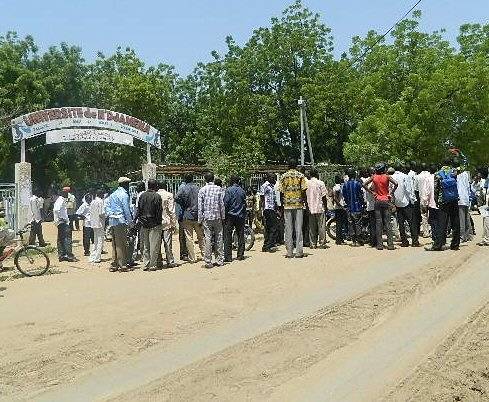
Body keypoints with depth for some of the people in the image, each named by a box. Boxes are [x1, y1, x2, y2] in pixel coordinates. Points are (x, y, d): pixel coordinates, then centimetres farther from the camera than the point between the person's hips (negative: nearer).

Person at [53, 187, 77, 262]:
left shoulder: (62, 200, 17)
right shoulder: (61, 200, -14)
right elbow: (56, 210, -30)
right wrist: (61, 218, -21)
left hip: (61, 223, 11)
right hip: (63, 222, -11)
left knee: (61, 239, 12)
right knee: (67, 239, -10)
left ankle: (61, 256, 18)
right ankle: (70, 256, -10)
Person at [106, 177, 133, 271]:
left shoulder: (112, 195, 17)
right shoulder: (124, 195, -9)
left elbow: (107, 208, 14)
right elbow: (127, 210, -11)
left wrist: (110, 216, 13)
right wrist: (130, 222, -7)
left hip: (112, 221, 8)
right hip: (120, 221, -8)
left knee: (114, 244, 11)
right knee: (121, 244, -4)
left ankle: (114, 264, 14)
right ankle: (122, 265, -2)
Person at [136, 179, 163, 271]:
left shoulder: (142, 195, 5)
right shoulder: (157, 196, -10)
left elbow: (138, 209, 7)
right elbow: (159, 211, -10)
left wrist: (136, 219, 14)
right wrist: (159, 221, -3)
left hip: (144, 224, 5)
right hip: (154, 224, -5)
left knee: (145, 246, 12)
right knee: (154, 245, 1)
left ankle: (145, 265, 15)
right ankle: (152, 265, 3)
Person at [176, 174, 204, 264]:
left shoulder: (183, 188, -5)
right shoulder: (198, 188, 1)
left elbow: (177, 198, -18)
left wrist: (184, 207, -2)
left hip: (187, 216, -2)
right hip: (198, 216, 3)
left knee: (189, 238, 3)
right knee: (201, 236, 15)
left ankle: (192, 258, 4)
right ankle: (204, 254, 20)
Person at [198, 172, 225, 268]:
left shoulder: (202, 190, -2)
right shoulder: (219, 189, 1)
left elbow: (200, 206, -2)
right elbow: (222, 204, 2)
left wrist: (200, 219, 4)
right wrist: (223, 216, 10)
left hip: (206, 218, -1)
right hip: (217, 217, 1)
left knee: (207, 239, 1)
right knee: (219, 238, 8)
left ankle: (208, 262, 3)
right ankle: (220, 260, 12)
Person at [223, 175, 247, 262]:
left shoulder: (229, 190, -6)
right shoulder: (242, 191, 8)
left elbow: (226, 203, -10)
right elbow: (244, 204, 12)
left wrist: (224, 214, -1)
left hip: (230, 216, -4)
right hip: (240, 216, 4)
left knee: (228, 236, -1)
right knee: (240, 236, 10)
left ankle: (228, 256, -3)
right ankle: (240, 255, 13)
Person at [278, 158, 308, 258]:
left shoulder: (283, 176, 3)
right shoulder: (301, 176, 1)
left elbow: (281, 191, 2)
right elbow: (303, 190, -4)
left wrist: (282, 204, 9)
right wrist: (304, 201, 6)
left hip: (287, 205, 1)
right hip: (298, 204, 0)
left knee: (288, 228, 4)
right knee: (298, 228, 2)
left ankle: (289, 252, 4)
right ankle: (299, 251, 0)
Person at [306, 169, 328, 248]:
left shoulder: (307, 183, 4)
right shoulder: (320, 183, -5)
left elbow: (305, 195, 6)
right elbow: (323, 196, -5)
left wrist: (308, 206, 13)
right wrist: (326, 206, 4)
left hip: (310, 208, 4)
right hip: (320, 207, -4)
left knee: (312, 227, 7)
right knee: (321, 226, 3)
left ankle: (312, 244, 8)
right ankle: (322, 243, 2)